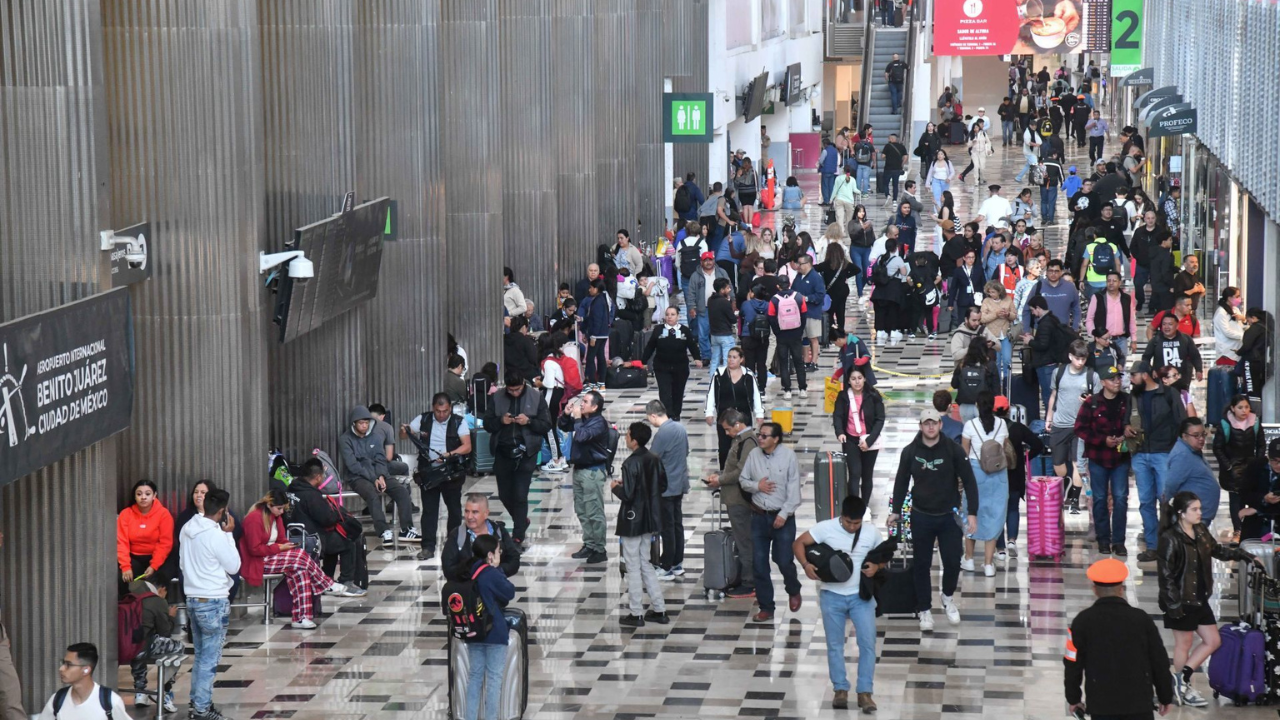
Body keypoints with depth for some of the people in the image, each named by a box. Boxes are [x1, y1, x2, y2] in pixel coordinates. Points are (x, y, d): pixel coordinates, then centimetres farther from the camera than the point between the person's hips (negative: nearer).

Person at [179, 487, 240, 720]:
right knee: (210, 658, 0)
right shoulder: (216, 535, -21)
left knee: (200, 655, 19)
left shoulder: (188, 529, 3)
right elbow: (234, 566, -10)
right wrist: (229, 534, -7)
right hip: (213, 602, -8)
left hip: (192, 598, 8)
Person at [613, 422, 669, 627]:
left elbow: (627, 495, -23)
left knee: (633, 567, 2)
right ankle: (659, 610, 18)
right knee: (645, 564, 18)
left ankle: (637, 614, 7)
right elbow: (663, 487, 11)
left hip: (632, 521, -8)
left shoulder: (631, 464, -21)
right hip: (650, 519, 8)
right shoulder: (655, 460, 3)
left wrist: (615, 487, -3)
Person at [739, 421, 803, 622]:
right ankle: (766, 607, 13)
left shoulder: (788, 455, -10)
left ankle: (793, 591, 32)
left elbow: (794, 488, -10)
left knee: (783, 560, -2)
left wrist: (784, 514, -14)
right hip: (759, 516, 3)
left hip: (782, 517, -3)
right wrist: (757, 486, -11)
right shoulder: (754, 455, -1)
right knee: (759, 563, 2)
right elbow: (743, 480, 10)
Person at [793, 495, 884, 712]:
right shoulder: (826, 528, -11)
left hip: (861, 596, 1)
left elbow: (882, 557, 10)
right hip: (832, 596, -1)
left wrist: (876, 566, -13)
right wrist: (806, 565, -24)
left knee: (867, 643, -7)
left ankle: (865, 692, -1)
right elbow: (798, 543, -7)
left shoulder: (872, 532, -4)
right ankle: (841, 690, 18)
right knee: (835, 645, 7)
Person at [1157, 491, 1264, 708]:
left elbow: (1218, 550, 22)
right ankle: (1184, 689, 19)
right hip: (1181, 601, -8)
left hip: (1200, 599, 8)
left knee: (1213, 641, 11)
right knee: (1184, 643, 5)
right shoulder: (1170, 539, -19)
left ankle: (1182, 678, 18)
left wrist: (1249, 557, 20)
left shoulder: (1201, 531, 4)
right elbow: (1165, 574, -19)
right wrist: (1173, 604, -21)